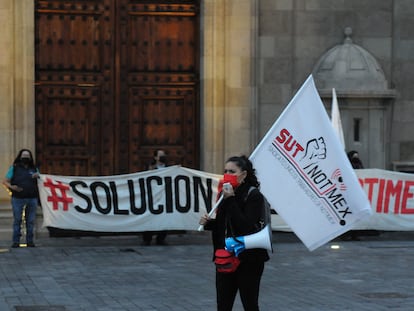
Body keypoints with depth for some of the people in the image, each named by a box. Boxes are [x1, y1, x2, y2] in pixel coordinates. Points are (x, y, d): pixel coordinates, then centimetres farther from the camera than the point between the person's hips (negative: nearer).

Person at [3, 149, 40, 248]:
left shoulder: (34, 169, 15)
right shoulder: (14, 168, 7)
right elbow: (5, 181, 4)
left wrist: (37, 177, -3)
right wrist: (11, 187, -17)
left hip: (32, 198, 2)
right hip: (18, 198, -2)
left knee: (30, 221, 3)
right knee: (17, 220, -3)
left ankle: (30, 241, 8)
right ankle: (16, 241, -1)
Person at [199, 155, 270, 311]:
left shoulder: (254, 196, -12)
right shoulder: (224, 194, 8)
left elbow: (246, 226, -24)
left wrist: (231, 200, -24)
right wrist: (208, 222, -2)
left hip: (248, 260, -6)